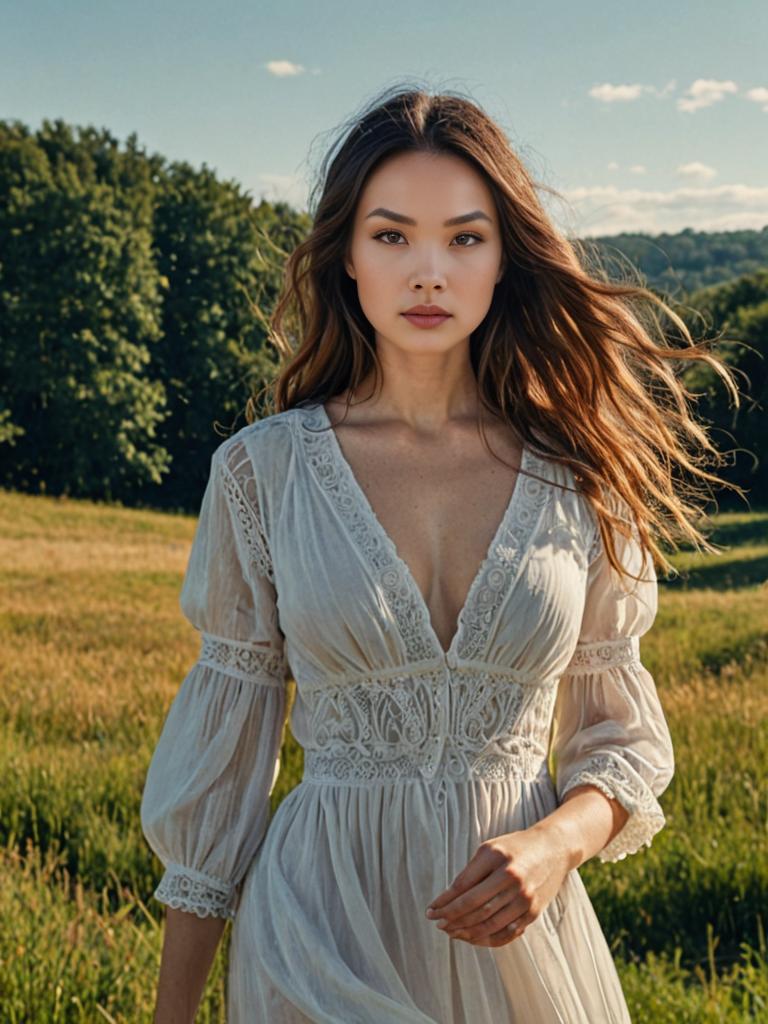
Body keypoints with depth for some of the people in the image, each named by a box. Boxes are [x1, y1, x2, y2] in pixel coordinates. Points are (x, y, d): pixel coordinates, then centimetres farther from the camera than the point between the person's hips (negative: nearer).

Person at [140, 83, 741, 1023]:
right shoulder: (262, 469, -5)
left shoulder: (578, 477, -2)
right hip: (322, 932, -1)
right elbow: (224, 738, 0)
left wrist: (556, 842, -16)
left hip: (517, 935, 1)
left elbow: (620, 734, 6)